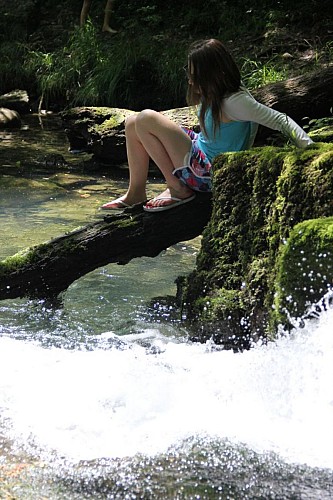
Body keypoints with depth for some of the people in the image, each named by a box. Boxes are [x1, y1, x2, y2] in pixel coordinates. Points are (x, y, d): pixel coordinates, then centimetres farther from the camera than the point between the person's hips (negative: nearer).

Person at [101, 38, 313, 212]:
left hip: (207, 173, -9)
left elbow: (281, 120, -25)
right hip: (200, 149, 9)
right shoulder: (214, 92, -2)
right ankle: (136, 192, 11)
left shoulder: (234, 102, -25)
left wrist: (309, 147, -31)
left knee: (147, 119, -15)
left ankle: (177, 188, -5)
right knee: (134, 124, 7)